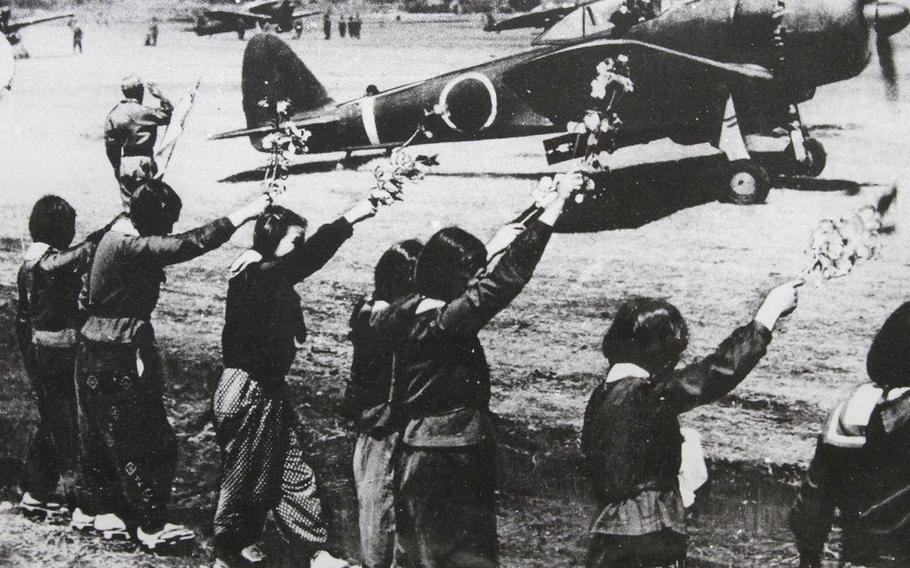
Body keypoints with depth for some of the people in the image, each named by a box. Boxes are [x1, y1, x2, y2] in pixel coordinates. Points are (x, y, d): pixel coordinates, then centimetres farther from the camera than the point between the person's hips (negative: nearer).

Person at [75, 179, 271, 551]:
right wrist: (241, 215, -31)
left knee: (102, 438, 18)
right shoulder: (131, 247, -23)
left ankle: (109, 512, 31)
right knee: (145, 443, 1)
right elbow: (187, 245, -33)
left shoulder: (113, 237, 8)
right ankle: (152, 527, 10)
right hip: (122, 358, -10)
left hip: (95, 351, 10)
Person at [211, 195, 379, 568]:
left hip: (271, 387, 9)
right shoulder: (253, 276, -22)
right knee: (245, 477, 5)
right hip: (247, 392, -9)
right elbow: (304, 259, -36)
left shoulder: (276, 279, 8)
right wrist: (347, 220, -38)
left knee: (293, 473, 13)